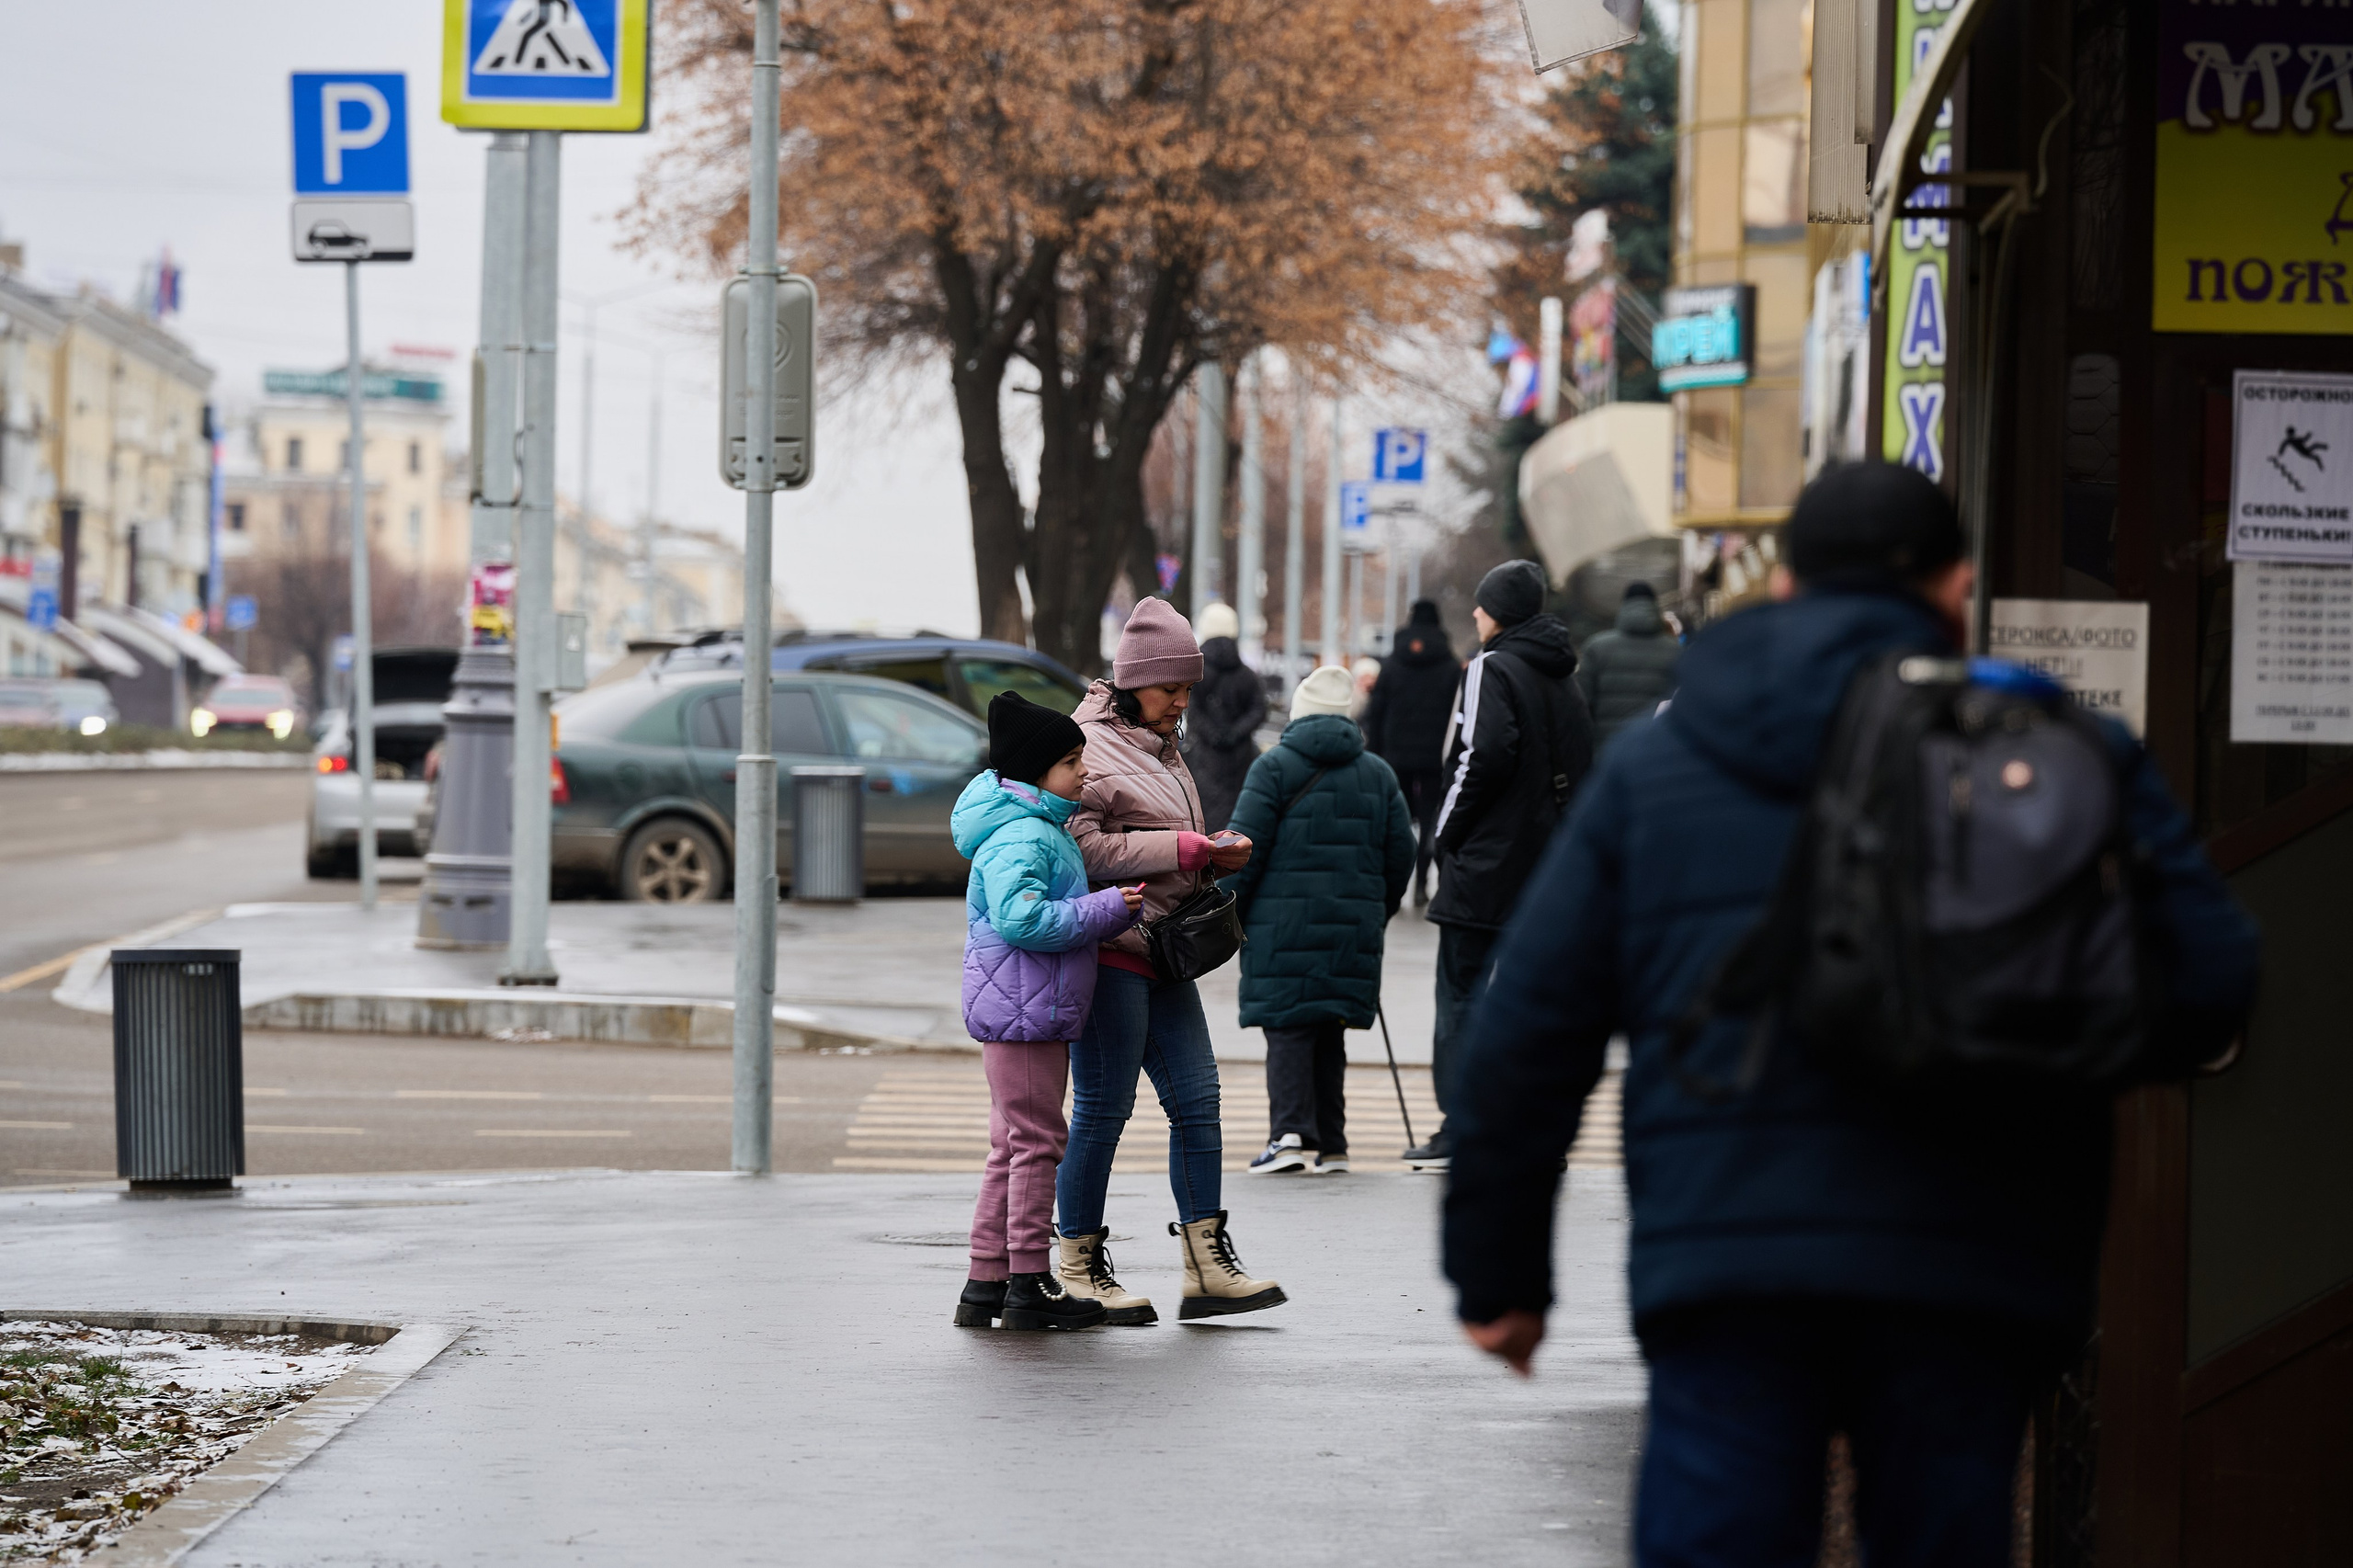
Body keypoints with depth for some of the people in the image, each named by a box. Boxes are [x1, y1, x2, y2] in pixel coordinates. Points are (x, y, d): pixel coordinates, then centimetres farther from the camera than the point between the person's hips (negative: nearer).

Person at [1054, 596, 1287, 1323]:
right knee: (1102, 1110, -4)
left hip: (1162, 958, 9)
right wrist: (1182, 849, -19)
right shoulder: (1089, 746, -10)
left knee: (1196, 1099, 5)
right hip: (1107, 953, -9)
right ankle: (1078, 1268, 6)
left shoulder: (1161, 749, 20)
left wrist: (1215, 857, 8)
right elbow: (1080, 847, -21)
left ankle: (1207, 1268, 7)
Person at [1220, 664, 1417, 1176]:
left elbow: (1245, 850, -7)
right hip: (1353, 929, 4)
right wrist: (1377, 913, 25)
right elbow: (1401, 853, 14)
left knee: (1287, 1028, -4)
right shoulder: (1378, 774, 12)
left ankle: (1291, 1132, -19)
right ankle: (1330, 1146, 12)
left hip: (1283, 923, -4)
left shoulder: (1273, 768, -2)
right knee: (1330, 1033, 12)